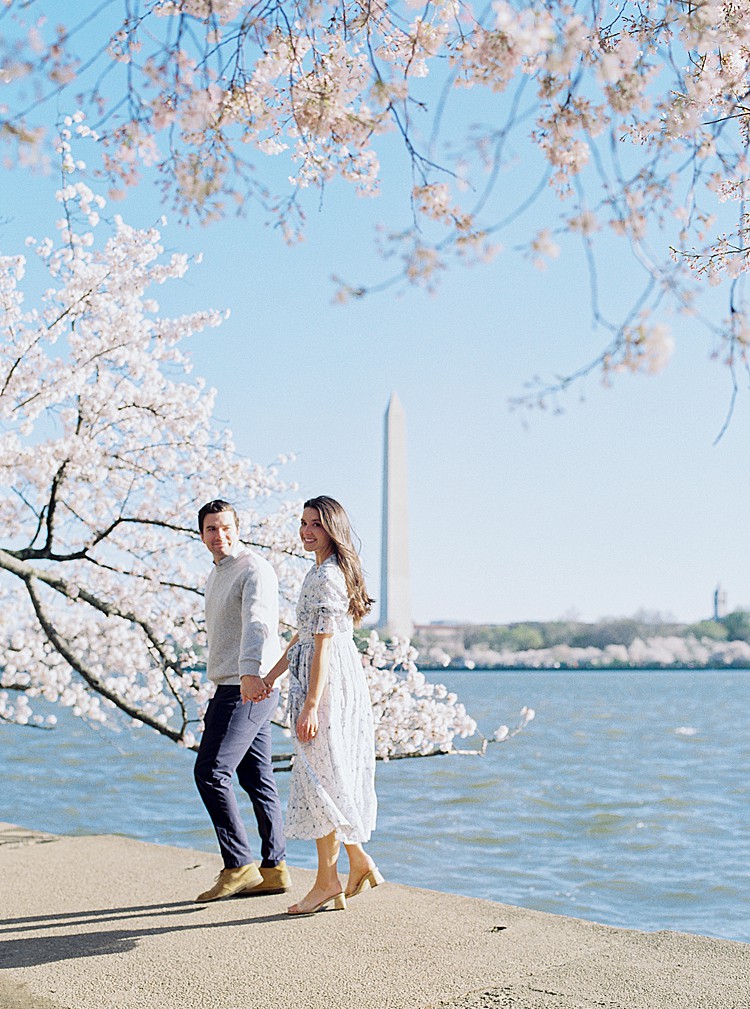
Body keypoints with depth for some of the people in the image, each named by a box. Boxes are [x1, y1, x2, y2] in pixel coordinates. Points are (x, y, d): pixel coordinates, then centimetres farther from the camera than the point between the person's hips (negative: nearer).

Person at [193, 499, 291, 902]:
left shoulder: (254, 569, -10)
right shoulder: (215, 577, 21)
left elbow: (257, 622, -29)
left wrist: (250, 672, -46)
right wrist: (217, 699, 24)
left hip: (252, 688, -10)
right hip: (232, 688, 10)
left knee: (210, 771, -12)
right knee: (256, 778, 9)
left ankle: (239, 866, -7)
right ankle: (274, 869, 13)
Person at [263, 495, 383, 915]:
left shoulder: (326, 577, -15)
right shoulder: (326, 571, 16)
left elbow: (323, 646, -20)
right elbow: (306, 634, 23)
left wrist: (310, 705, -22)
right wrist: (274, 673, 25)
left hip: (326, 680, -10)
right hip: (341, 680, 10)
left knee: (320, 775, -3)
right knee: (336, 775, 14)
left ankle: (328, 880, 5)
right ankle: (359, 861, 19)